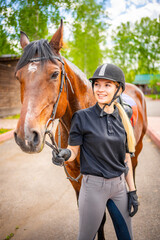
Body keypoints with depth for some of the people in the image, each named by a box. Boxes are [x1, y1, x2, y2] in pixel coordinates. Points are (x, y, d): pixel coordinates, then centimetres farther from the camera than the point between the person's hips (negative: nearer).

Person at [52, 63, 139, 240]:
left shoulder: (122, 119, 1)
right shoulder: (82, 117, -11)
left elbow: (126, 158, 6)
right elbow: (73, 152, -6)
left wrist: (132, 191, 7)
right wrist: (64, 154, -30)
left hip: (119, 185, 4)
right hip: (94, 185, -4)